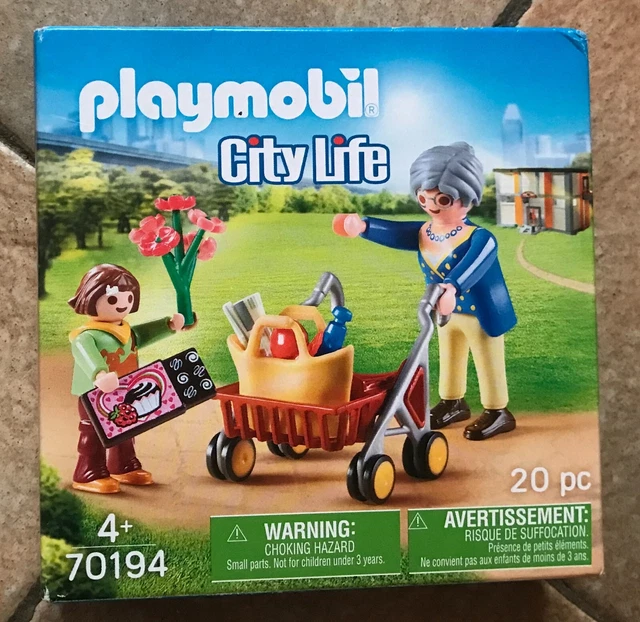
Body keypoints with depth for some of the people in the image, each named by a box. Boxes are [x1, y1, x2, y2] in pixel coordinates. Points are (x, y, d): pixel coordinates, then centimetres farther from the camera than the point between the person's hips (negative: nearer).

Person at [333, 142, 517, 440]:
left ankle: (498, 412, 24)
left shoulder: (478, 238, -29)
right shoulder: (422, 233, -7)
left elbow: (473, 264, -47)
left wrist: (453, 285, -66)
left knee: (488, 365, 8)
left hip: (481, 313, -7)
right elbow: (393, 232, -12)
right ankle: (452, 403, 43)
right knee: (449, 360, 23)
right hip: (446, 313, 8)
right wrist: (363, 226, -30)